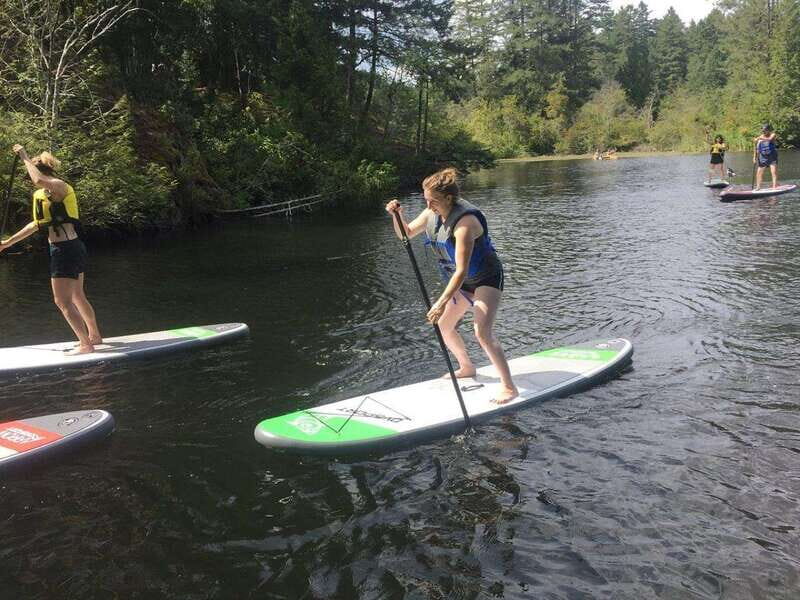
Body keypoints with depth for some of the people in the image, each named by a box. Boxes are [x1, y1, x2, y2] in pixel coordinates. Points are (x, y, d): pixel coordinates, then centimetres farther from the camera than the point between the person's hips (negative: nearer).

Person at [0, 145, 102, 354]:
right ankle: (94, 336, 35)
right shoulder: (46, 194, 17)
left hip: (66, 250, -10)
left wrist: (25, 157, -21)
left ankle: (86, 345, -3)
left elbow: (39, 180, -36)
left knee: (62, 301, -7)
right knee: (77, 297, 21)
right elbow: (37, 224, 25)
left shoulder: (58, 186, -11)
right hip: (71, 249, 10)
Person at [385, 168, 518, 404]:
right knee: (443, 326, 15)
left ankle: (509, 387, -15)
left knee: (483, 333, -24)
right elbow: (406, 234, 7)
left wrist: (442, 302, -43)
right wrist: (397, 216, -14)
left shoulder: (464, 221, -32)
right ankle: (467, 368, 37)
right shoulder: (431, 214, -7)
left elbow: (462, 270, -38)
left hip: (486, 278, -9)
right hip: (462, 282, 9)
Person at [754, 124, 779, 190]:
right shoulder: (760, 138, 5)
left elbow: (770, 139, -29)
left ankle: (774, 186, -14)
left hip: (772, 156, -3)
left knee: (774, 172, -12)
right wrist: (754, 157, -5)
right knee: (759, 172, 3)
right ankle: (758, 187, 12)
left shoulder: (773, 135, -4)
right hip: (763, 157, 4)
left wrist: (761, 138, -38)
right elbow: (756, 148, 4)